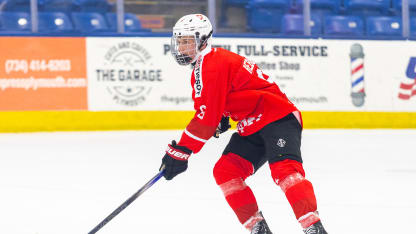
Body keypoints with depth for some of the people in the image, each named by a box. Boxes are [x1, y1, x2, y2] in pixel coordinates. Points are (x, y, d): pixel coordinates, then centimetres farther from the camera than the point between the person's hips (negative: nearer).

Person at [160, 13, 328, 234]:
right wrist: (220, 118, 15)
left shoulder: (212, 64, -17)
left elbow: (207, 115, -22)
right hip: (251, 128, 11)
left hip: (278, 118, -11)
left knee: (283, 168, -29)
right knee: (225, 171, -3)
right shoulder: (201, 65, 15)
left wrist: (181, 150, -19)